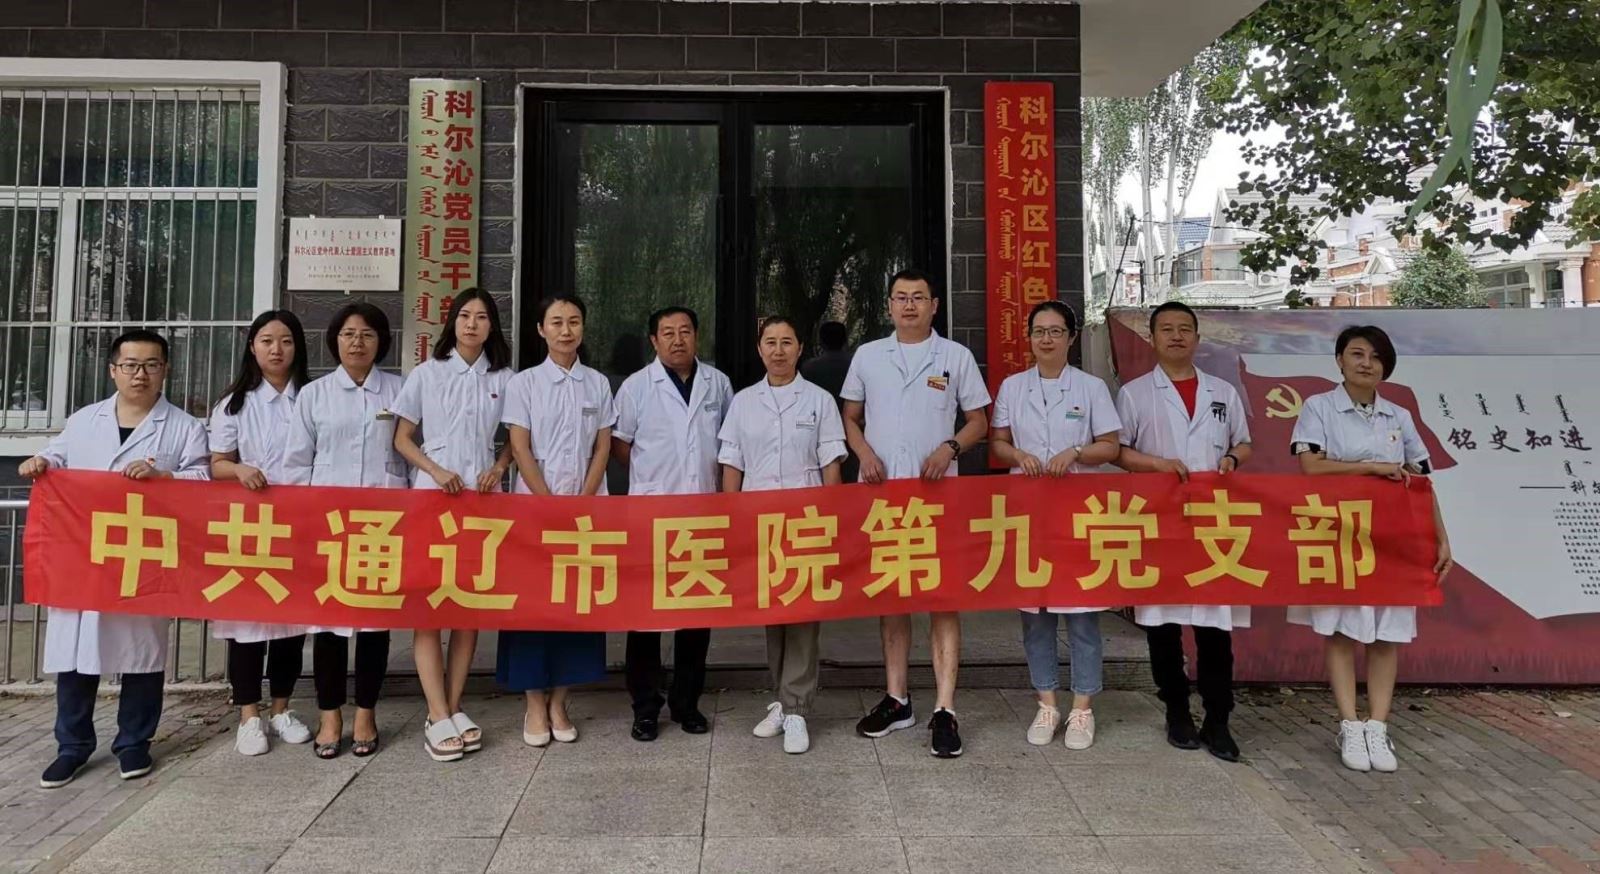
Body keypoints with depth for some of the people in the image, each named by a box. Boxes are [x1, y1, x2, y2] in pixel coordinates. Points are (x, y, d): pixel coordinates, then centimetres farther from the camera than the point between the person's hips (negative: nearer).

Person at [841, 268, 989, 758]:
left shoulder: (956, 357, 5)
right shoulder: (867, 356, 10)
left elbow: (978, 421, 7)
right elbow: (850, 417, 14)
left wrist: (949, 447, -12)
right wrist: (864, 452, -5)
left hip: (938, 492, -2)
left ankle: (945, 710, 1)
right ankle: (896, 700, 21)